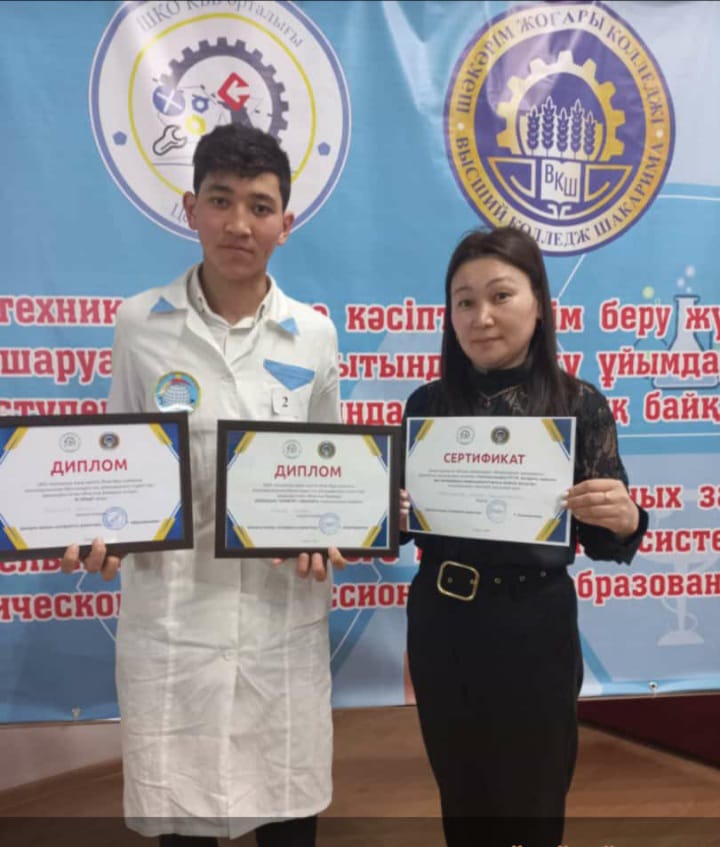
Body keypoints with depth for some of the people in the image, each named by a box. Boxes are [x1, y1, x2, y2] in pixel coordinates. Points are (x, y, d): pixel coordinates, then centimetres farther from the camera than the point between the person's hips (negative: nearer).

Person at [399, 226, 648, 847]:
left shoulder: (581, 405, -8)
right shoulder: (427, 404, -2)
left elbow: (602, 543, -4)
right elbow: (405, 525, 4)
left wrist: (625, 520, -25)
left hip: (536, 626, -2)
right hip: (442, 623, 2)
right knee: (460, 793, 20)